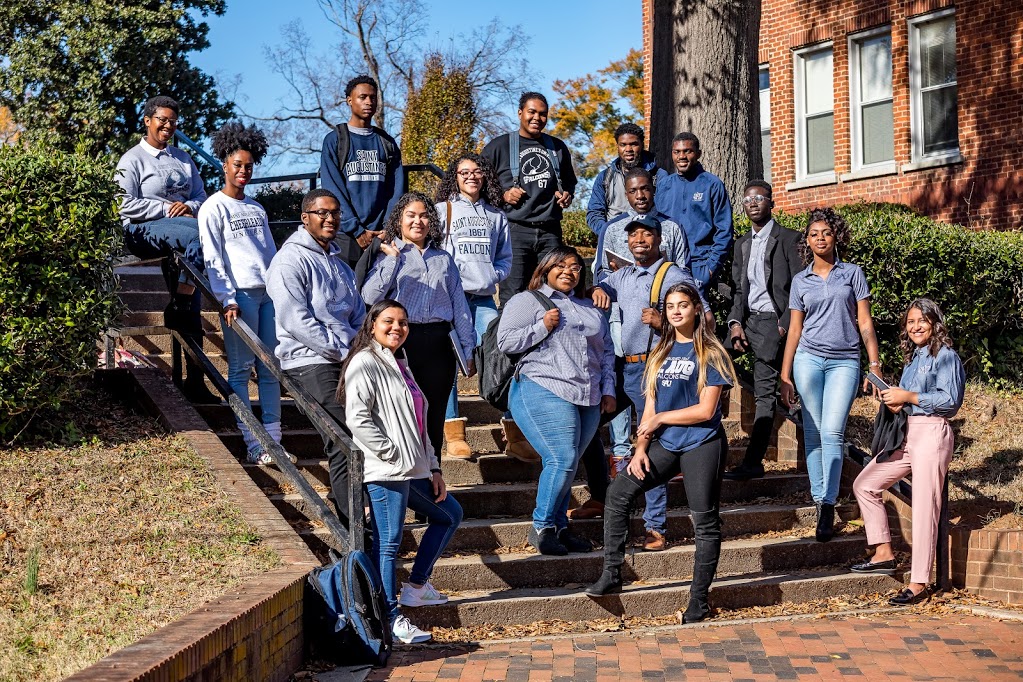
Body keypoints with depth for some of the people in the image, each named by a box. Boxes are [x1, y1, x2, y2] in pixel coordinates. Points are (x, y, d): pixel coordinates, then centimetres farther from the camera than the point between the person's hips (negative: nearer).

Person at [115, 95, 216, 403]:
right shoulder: (133, 160, 6)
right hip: (143, 232, -5)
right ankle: (178, 307, -25)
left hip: (180, 233, 5)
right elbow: (127, 205, -5)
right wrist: (167, 209, -11)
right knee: (199, 235, -35)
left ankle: (195, 380, -8)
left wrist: (189, 206, -4)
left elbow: (201, 196, 19)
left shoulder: (183, 159, 24)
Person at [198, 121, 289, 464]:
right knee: (241, 369, -3)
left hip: (269, 293, 6)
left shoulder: (257, 209, 20)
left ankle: (274, 440, 7)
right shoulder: (214, 208, 1)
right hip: (241, 295, -6)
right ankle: (252, 444, -1)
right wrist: (228, 300, -15)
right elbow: (213, 260, -6)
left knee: (272, 369, 4)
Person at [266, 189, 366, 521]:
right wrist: (345, 352, -14)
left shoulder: (341, 266, 24)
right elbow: (296, 322, -13)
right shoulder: (290, 261, -3)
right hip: (311, 363, -8)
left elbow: (359, 317, 25)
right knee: (344, 445, -16)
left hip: (349, 363, 8)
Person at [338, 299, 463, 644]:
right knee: (388, 542, -6)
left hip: (413, 472, 10)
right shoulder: (365, 364, -8)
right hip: (385, 473, -10)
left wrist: (433, 469, 18)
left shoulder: (399, 366, 21)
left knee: (450, 514, 21)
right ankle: (391, 617, 2)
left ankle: (416, 586, 25)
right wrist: (390, 452, -17)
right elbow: (357, 418, -20)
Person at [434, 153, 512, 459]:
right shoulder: (442, 210, 9)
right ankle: (454, 434, -4)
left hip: (484, 298, 2)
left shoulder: (495, 216, 18)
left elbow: (505, 257, 21)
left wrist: (493, 277, 2)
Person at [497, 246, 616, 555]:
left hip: (588, 400, 6)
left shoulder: (590, 309, 25)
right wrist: (543, 327, -11)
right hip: (545, 393, -6)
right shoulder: (527, 301, 7)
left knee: (568, 465, 5)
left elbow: (607, 352, 26)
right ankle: (541, 527, -3)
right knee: (562, 461, -15)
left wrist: (608, 390, 16)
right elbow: (505, 341, -3)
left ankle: (559, 527, 14)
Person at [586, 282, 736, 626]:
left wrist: (659, 419, -8)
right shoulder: (660, 353, 12)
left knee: (705, 522, 1)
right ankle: (611, 574, 6)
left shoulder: (710, 353, -5)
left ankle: (699, 599, 11)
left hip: (702, 446, -6)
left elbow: (706, 410, -12)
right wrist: (640, 449, -1)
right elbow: (650, 407, 10)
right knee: (618, 493, -2)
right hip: (664, 445, 6)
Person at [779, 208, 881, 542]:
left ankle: (828, 506, -11)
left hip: (845, 362, -2)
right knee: (813, 433, 1)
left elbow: (865, 322, 6)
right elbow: (794, 330, 12)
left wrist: (875, 365, -2)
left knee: (832, 433, -12)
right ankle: (819, 499, 8)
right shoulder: (800, 281, 11)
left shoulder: (852, 273, 8)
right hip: (809, 359, 2)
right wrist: (785, 376, 8)